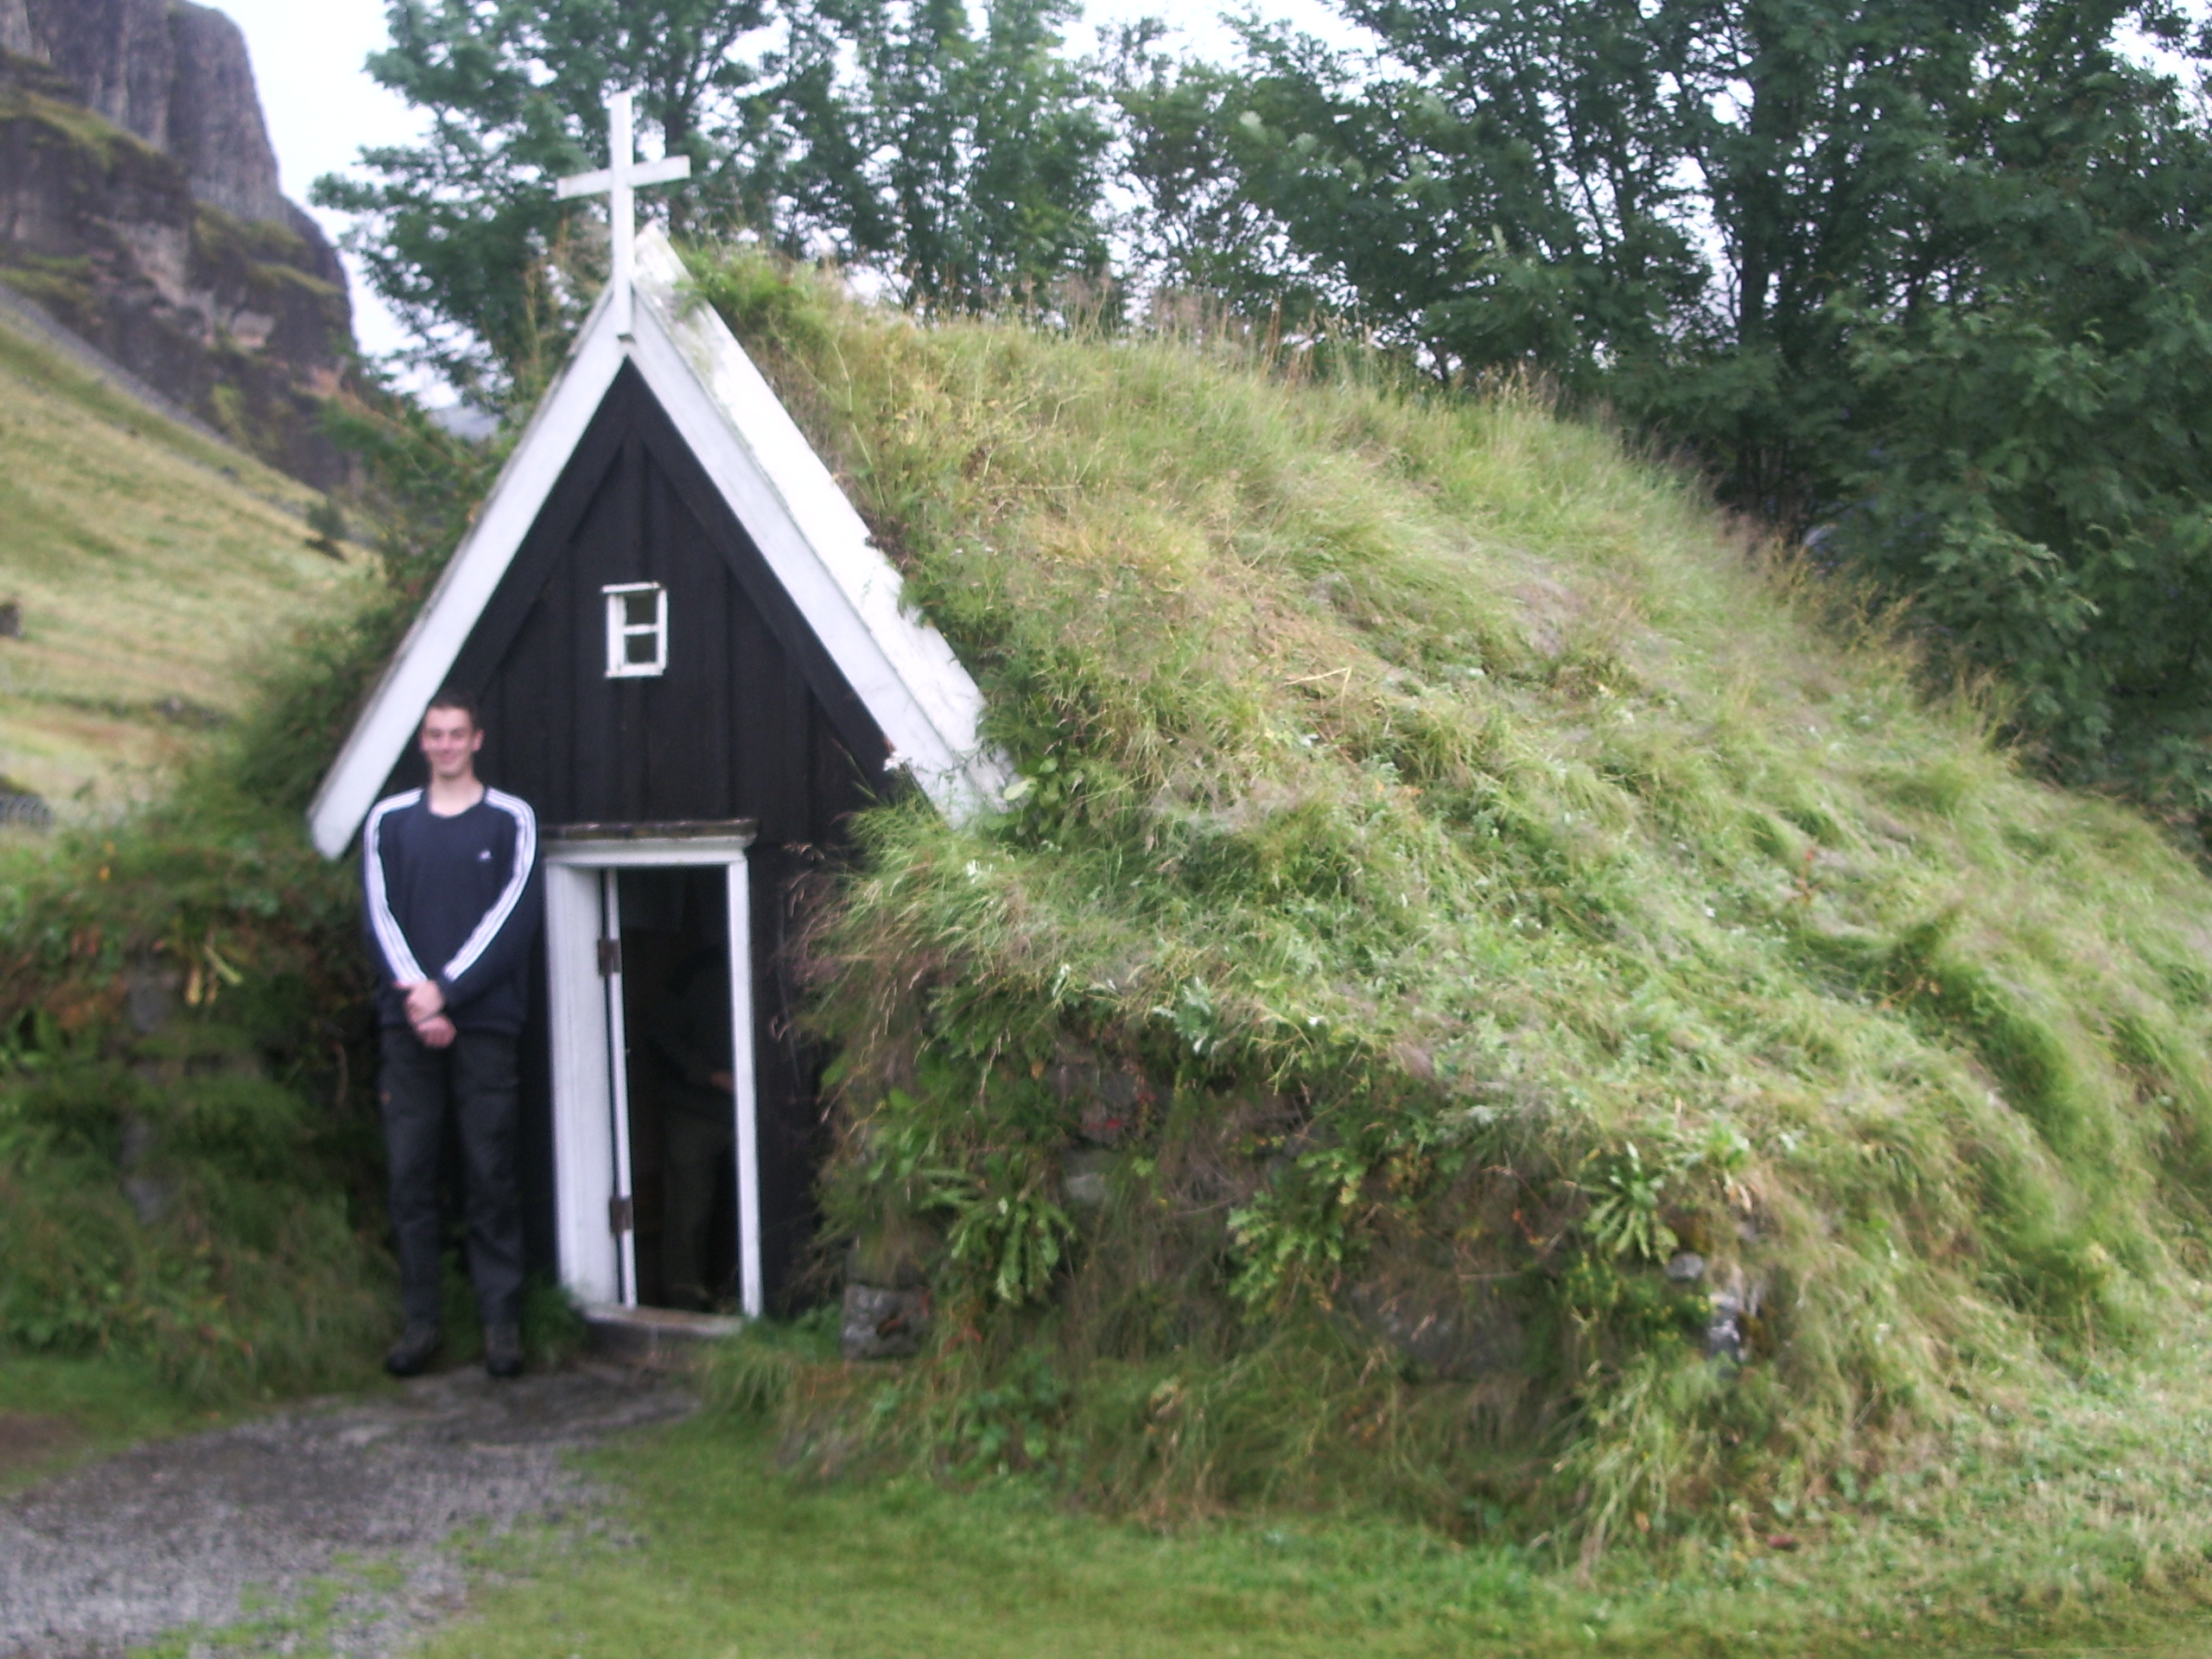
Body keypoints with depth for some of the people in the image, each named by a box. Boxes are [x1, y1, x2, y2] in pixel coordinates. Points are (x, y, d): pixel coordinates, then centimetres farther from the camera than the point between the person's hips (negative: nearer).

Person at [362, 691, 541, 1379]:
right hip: (407, 1026, 2)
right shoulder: (389, 821, 12)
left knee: (492, 1175, -1)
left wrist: (446, 989, -12)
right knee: (410, 1175, 3)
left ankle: (502, 1322, 5)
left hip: (484, 1023, -2)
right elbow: (380, 916, 4)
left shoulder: (511, 820, 5)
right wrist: (415, 999, -10)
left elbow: (513, 917, -3)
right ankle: (420, 1322, 11)